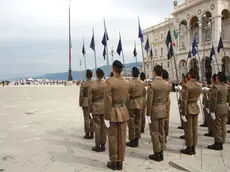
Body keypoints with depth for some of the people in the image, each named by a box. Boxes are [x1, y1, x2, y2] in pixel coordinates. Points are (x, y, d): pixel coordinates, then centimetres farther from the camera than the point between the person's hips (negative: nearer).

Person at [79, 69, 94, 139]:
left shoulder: (83, 83, -10)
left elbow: (81, 95, -10)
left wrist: (80, 104, -1)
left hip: (85, 103, -2)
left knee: (86, 118, 4)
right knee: (93, 118, 11)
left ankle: (87, 134, 10)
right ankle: (92, 133, 15)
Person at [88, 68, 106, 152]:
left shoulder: (92, 85, -9)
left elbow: (90, 99, -6)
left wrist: (90, 109, 4)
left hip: (96, 106, -2)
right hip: (105, 106, 3)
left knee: (97, 126, 6)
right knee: (103, 126, 11)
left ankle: (98, 146, 13)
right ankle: (103, 145, 19)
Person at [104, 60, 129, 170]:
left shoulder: (109, 82, -16)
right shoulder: (126, 83, 3)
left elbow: (108, 101, -17)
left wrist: (106, 117, -12)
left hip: (113, 113, -5)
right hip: (123, 112, 5)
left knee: (112, 138, 6)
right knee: (122, 138, 10)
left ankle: (113, 162, 18)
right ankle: (120, 162, 20)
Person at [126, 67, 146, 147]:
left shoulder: (129, 83, -17)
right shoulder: (142, 83, 0)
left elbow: (127, 96, -12)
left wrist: (125, 105, 1)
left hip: (131, 104, -5)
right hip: (139, 104, 5)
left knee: (131, 123, 4)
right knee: (138, 122, 13)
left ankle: (132, 141, 10)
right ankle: (136, 140, 21)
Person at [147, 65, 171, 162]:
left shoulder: (152, 84, -16)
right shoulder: (167, 84, 4)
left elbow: (149, 101, -17)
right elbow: (166, 98, 9)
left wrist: (148, 115, -12)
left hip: (154, 110, -6)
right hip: (163, 110, 7)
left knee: (154, 132, 3)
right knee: (161, 131, 14)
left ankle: (157, 154, 10)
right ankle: (161, 153, 23)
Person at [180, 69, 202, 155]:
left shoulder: (186, 86, -19)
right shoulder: (199, 85, 2)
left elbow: (184, 101, -20)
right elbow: (198, 96, 12)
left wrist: (183, 114, -16)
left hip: (188, 108, -6)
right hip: (196, 108, 6)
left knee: (188, 129, 3)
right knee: (194, 129, 12)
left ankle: (189, 149, 12)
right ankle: (193, 148, 21)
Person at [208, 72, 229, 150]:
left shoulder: (216, 87, -17)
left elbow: (214, 100, -18)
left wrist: (212, 111, -16)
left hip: (218, 108, -7)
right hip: (225, 108, 7)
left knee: (218, 127, 1)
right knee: (223, 126, 11)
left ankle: (217, 144, 9)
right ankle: (221, 143, 21)